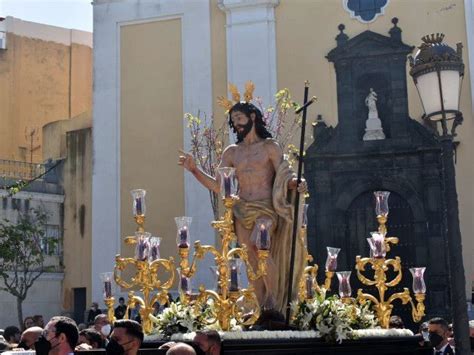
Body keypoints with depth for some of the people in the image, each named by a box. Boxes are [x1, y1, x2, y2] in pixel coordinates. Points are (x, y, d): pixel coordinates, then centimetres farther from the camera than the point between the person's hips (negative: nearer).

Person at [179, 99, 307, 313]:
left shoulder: (270, 147, 5)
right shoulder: (231, 153, 15)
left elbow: (284, 178, -3)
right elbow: (217, 186, 10)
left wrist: (296, 184, -25)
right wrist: (194, 170, 0)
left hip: (266, 210, -4)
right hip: (242, 213, 4)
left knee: (257, 244, -31)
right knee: (255, 268, 0)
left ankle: (275, 295, -16)